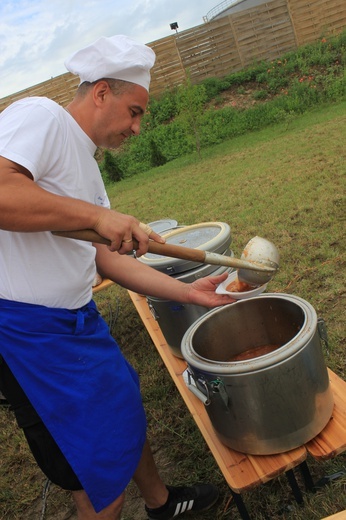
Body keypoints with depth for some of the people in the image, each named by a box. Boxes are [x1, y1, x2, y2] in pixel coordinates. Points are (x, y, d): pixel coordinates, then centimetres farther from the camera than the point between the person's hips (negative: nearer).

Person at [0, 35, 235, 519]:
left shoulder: (87, 167, 15)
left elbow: (105, 257, 11)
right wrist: (98, 214, -24)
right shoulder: (39, 115, -11)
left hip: (77, 318, 10)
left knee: (127, 412, 25)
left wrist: (189, 292, 7)